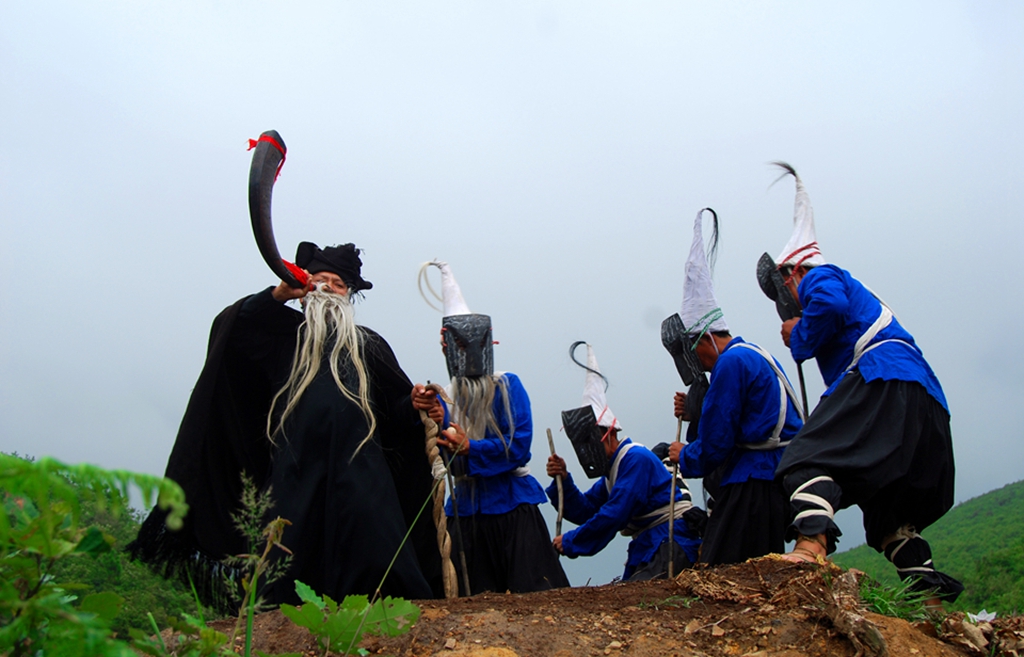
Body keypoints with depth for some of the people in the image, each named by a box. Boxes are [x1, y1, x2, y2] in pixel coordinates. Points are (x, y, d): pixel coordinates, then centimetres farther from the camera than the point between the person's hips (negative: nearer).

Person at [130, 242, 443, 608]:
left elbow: (397, 406, 18)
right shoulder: (284, 334, 19)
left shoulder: (368, 345, 23)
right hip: (298, 467, 0)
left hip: (358, 467, 0)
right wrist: (278, 295, -9)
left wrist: (416, 405, -5)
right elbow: (230, 327, 2)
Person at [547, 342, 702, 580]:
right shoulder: (612, 470, 19)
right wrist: (563, 480, -2)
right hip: (648, 544, 9)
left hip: (671, 540, -9)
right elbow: (585, 511, 15)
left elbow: (615, 514, -18)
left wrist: (570, 542, -10)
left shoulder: (635, 458, -12)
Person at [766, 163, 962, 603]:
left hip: (884, 378, -9)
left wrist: (799, 339, 5)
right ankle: (929, 589, 5)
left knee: (812, 457, -25)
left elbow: (830, 305, -12)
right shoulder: (855, 290, 41)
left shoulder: (818, 278, 14)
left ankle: (812, 543, -49)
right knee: (887, 508, 14)